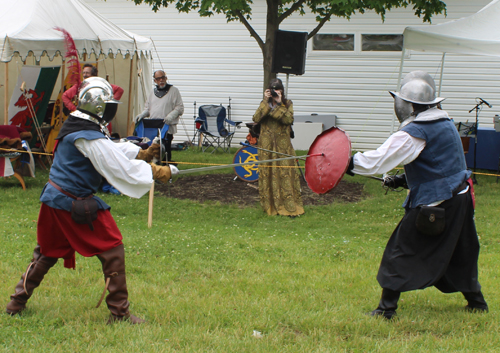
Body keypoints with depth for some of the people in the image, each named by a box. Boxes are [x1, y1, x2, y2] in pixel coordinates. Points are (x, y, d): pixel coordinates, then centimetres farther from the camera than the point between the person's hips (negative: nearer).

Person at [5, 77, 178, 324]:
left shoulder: (74, 127, 10)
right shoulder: (89, 138, -20)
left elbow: (114, 151, 17)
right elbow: (121, 167, -20)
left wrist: (143, 154, 9)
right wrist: (157, 173, -13)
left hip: (53, 199, 9)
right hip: (76, 204, -9)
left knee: (46, 252, 21)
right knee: (112, 252, -1)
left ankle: (17, 302, 25)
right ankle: (119, 312, 2)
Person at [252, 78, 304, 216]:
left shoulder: (287, 104, 4)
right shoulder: (264, 104, 8)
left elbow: (289, 119, -14)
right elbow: (256, 118, -9)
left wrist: (278, 104, -17)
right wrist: (266, 102, -12)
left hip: (283, 144, -2)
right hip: (267, 144, 2)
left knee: (286, 172, -7)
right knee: (267, 173, 2)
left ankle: (289, 206, -6)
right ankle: (270, 206, 10)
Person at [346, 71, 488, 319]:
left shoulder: (415, 132, -15)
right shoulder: (446, 124, 11)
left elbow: (380, 159, -20)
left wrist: (349, 163, -14)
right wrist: (405, 180, 16)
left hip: (434, 202, -8)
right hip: (460, 198, 8)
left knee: (401, 252, -1)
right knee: (460, 252, 21)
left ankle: (387, 308, -2)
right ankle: (476, 301, 29)